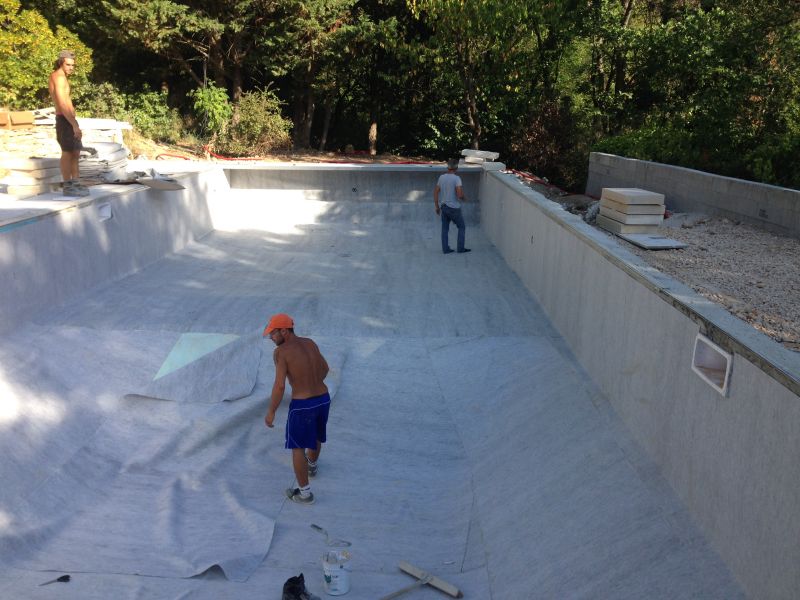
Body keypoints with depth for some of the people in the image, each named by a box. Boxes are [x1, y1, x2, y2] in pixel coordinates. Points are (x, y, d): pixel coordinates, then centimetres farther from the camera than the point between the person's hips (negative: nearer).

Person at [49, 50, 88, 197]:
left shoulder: (56, 75, 19)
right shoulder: (59, 77, -13)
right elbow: (62, 105, -22)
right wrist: (75, 125, -24)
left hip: (68, 119, 10)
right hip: (65, 120, -10)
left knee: (75, 152, 14)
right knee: (67, 152, -8)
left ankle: (75, 183, 20)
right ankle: (68, 187, -6)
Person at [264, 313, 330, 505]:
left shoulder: (280, 352, -17)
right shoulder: (309, 343, 3)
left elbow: (279, 386, -21)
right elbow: (325, 368, 15)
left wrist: (271, 412, -9)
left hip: (302, 406, -7)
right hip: (323, 400, 7)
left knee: (297, 447, 12)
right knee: (315, 435, 32)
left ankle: (305, 493, 19)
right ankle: (311, 465, 57)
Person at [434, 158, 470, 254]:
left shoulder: (441, 177, 1)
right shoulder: (456, 178, -17)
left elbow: (436, 192, 6)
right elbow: (460, 195, -24)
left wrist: (437, 206, 15)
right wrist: (464, 199, -1)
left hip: (444, 207, 5)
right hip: (454, 208, -5)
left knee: (445, 229, 13)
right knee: (462, 227, 11)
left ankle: (446, 249, 14)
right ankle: (460, 248, 12)